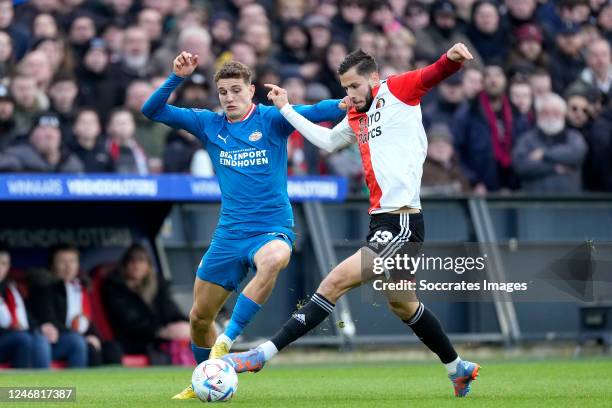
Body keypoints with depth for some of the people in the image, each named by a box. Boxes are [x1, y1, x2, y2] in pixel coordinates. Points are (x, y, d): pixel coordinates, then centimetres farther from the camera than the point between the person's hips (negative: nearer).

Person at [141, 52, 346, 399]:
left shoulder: (272, 120, -2)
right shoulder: (209, 125, 8)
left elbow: (318, 112, -15)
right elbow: (152, 111, 7)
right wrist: (177, 78, -6)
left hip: (272, 229, -5)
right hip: (229, 233, 5)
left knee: (273, 259, -40)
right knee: (200, 317, 9)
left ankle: (227, 341, -32)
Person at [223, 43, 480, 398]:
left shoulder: (395, 91, -2)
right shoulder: (356, 118, 19)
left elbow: (432, 76, -19)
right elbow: (327, 140, 36)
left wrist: (451, 59, -40)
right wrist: (286, 109, 38)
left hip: (402, 221, -9)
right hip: (382, 220, 9)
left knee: (336, 282, -13)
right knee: (402, 304, 18)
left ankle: (264, 354, -15)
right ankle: (459, 369, 32)